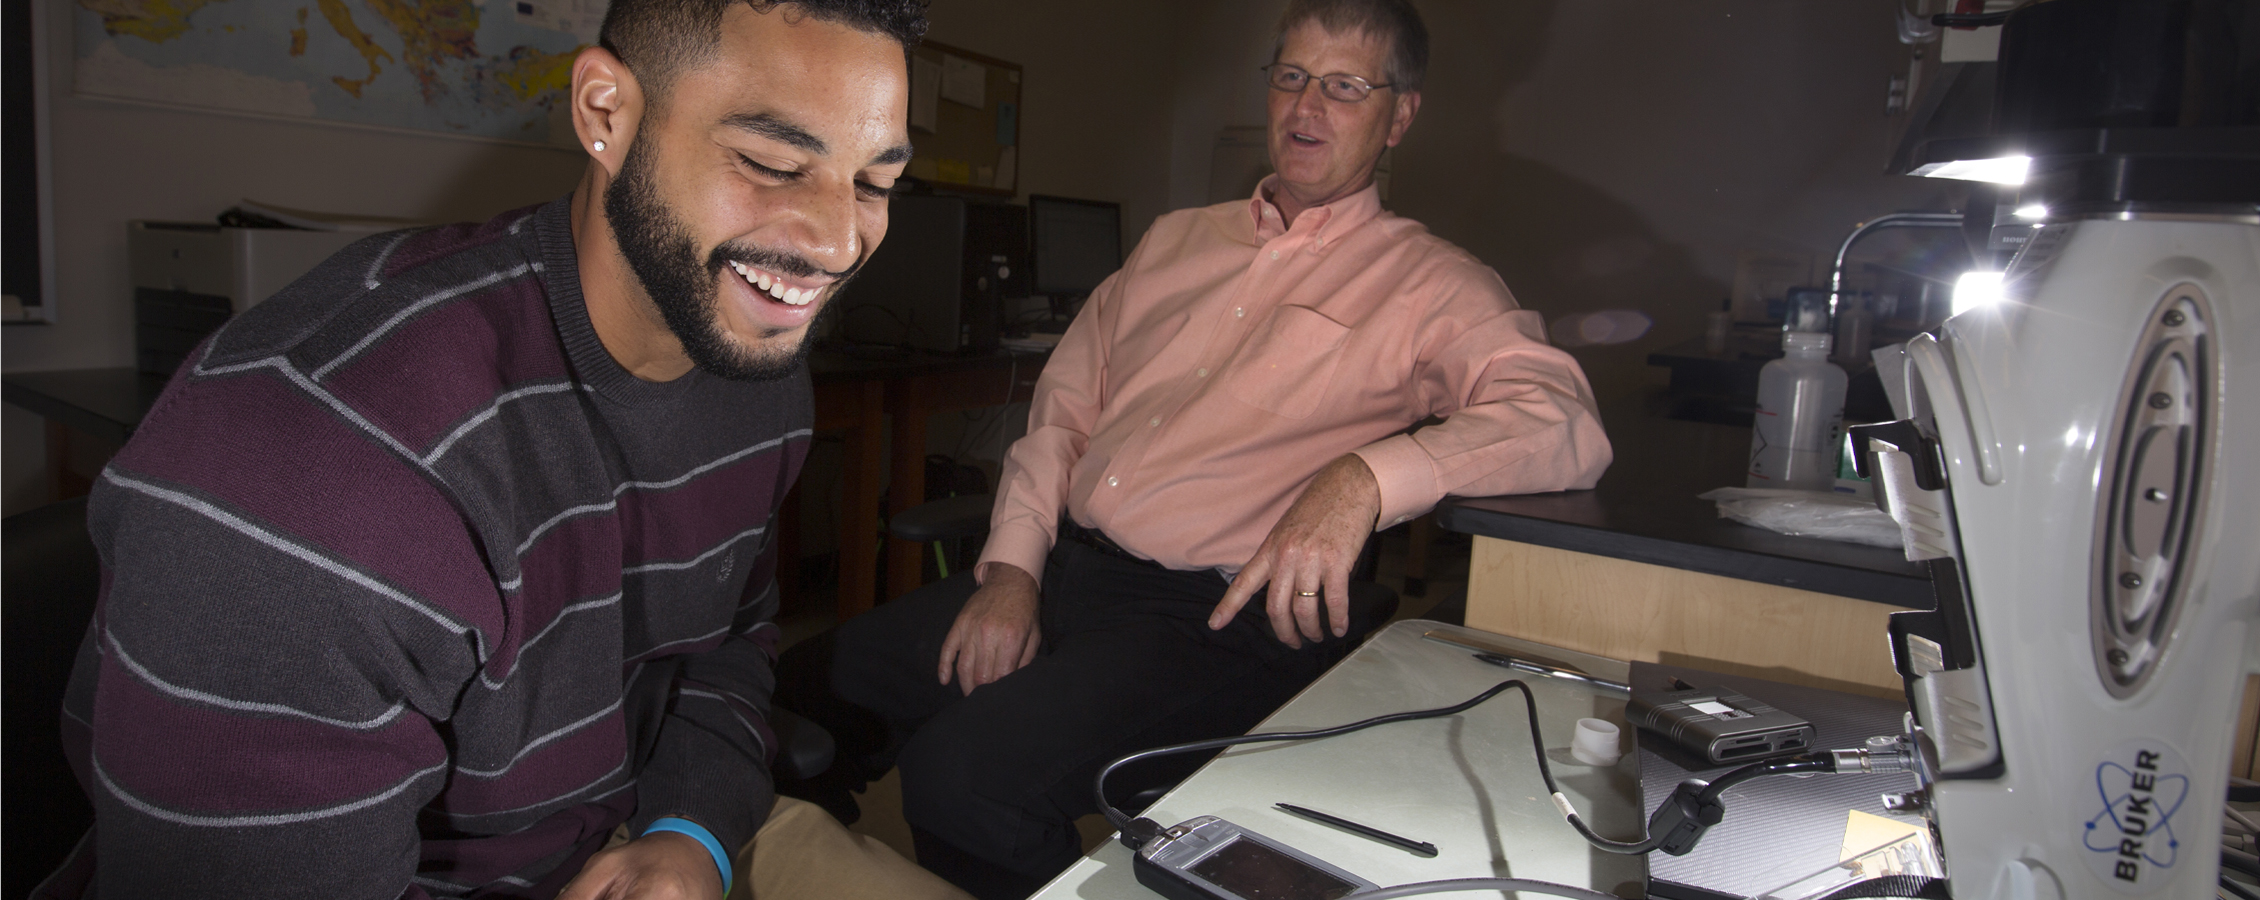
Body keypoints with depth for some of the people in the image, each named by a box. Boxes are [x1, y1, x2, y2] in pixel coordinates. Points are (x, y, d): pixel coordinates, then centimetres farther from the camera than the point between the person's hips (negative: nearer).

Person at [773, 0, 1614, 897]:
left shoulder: (1427, 281, 1)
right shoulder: (1176, 239, 19)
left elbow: (1565, 421, -15)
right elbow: (1062, 410, 17)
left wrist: (1364, 478, -31)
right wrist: (1011, 569, 1)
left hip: (1208, 617, -6)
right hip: (1057, 564, 6)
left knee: (962, 769, -28)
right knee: (802, 690, -6)